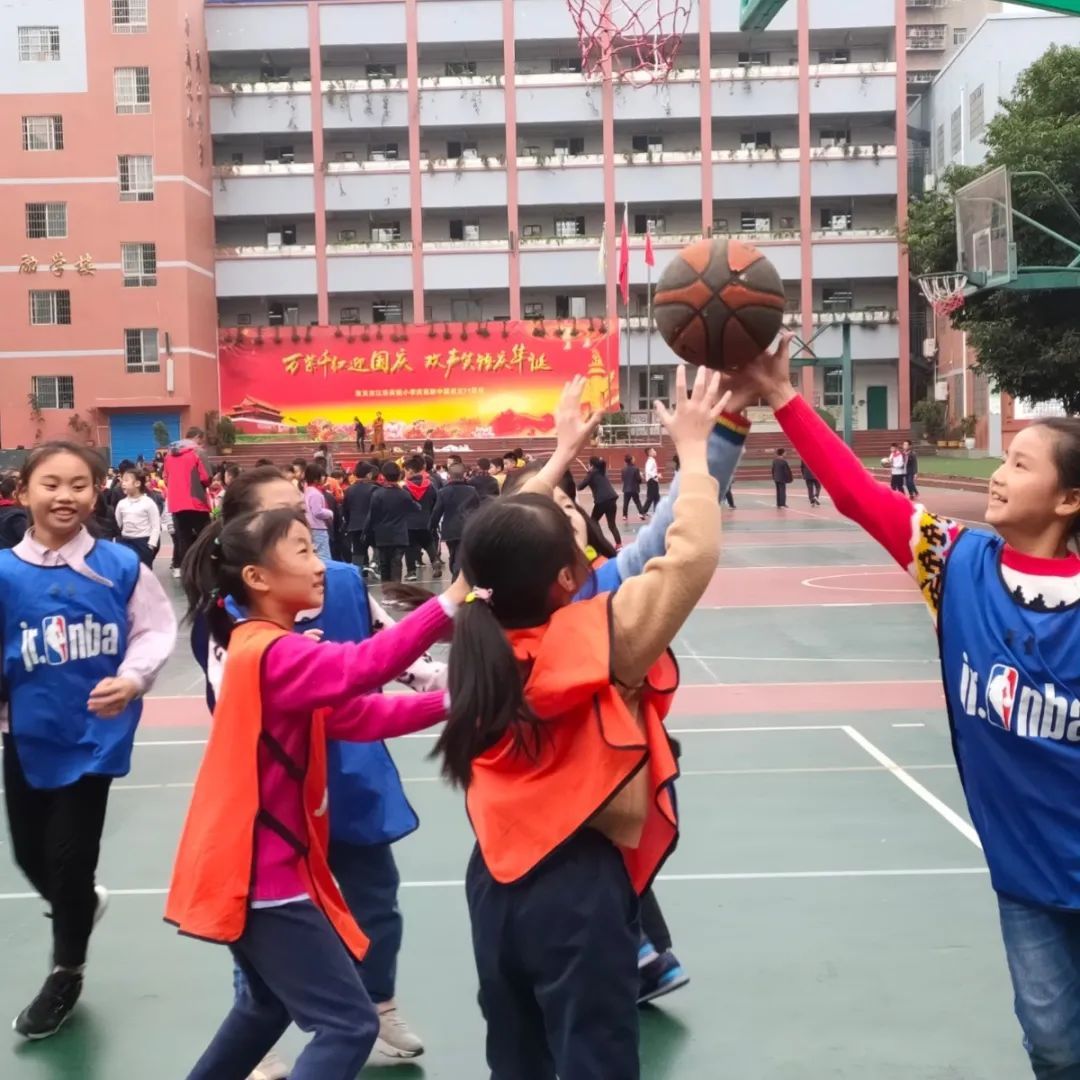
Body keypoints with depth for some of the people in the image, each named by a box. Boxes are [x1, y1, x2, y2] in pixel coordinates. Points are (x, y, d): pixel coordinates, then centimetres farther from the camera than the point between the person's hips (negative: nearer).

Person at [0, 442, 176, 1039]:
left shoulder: (121, 566, -10)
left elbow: (156, 630, -5)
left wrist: (132, 680, -19)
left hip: (93, 734, -2)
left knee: (70, 856, 4)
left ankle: (66, 974, 31)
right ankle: (80, 904, 52)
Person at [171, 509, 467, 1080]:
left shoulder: (266, 646, 11)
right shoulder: (270, 652, -20)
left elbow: (359, 713, 7)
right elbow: (359, 666, -40)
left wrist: (446, 701, -5)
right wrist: (447, 603, -44)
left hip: (254, 863, 10)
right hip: (261, 871, -10)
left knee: (270, 1002, 29)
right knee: (348, 1025, -7)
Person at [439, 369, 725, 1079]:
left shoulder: (483, 634, -3)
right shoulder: (597, 639, -20)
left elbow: (507, 542, 13)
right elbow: (691, 555, -21)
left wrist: (563, 452, 21)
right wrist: (694, 447, -8)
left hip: (498, 880, 7)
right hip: (579, 886, -6)